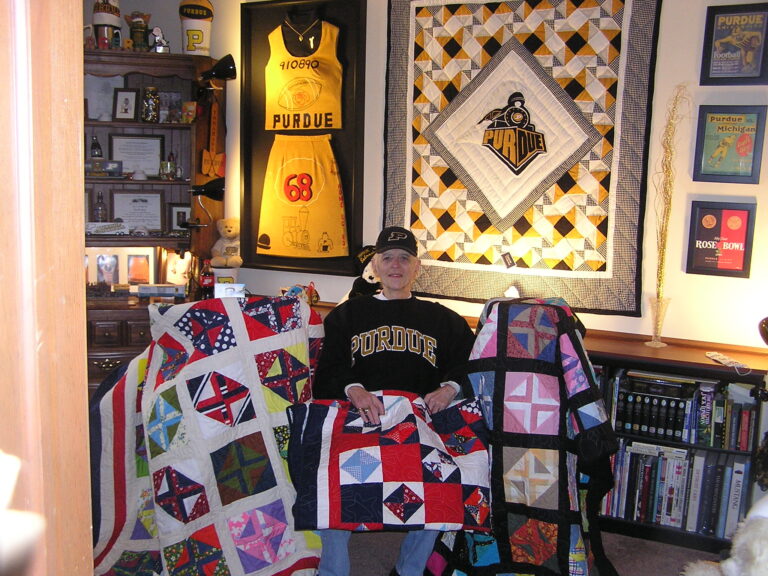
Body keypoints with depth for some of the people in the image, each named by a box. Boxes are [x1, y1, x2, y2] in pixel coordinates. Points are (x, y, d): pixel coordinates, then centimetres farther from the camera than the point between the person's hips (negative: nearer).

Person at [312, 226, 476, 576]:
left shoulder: (442, 320, 22)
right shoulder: (347, 314, 20)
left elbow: (471, 363, 9)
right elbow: (326, 373, 7)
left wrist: (451, 387, -11)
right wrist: (353, 389, -13)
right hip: (357, 419, 0)